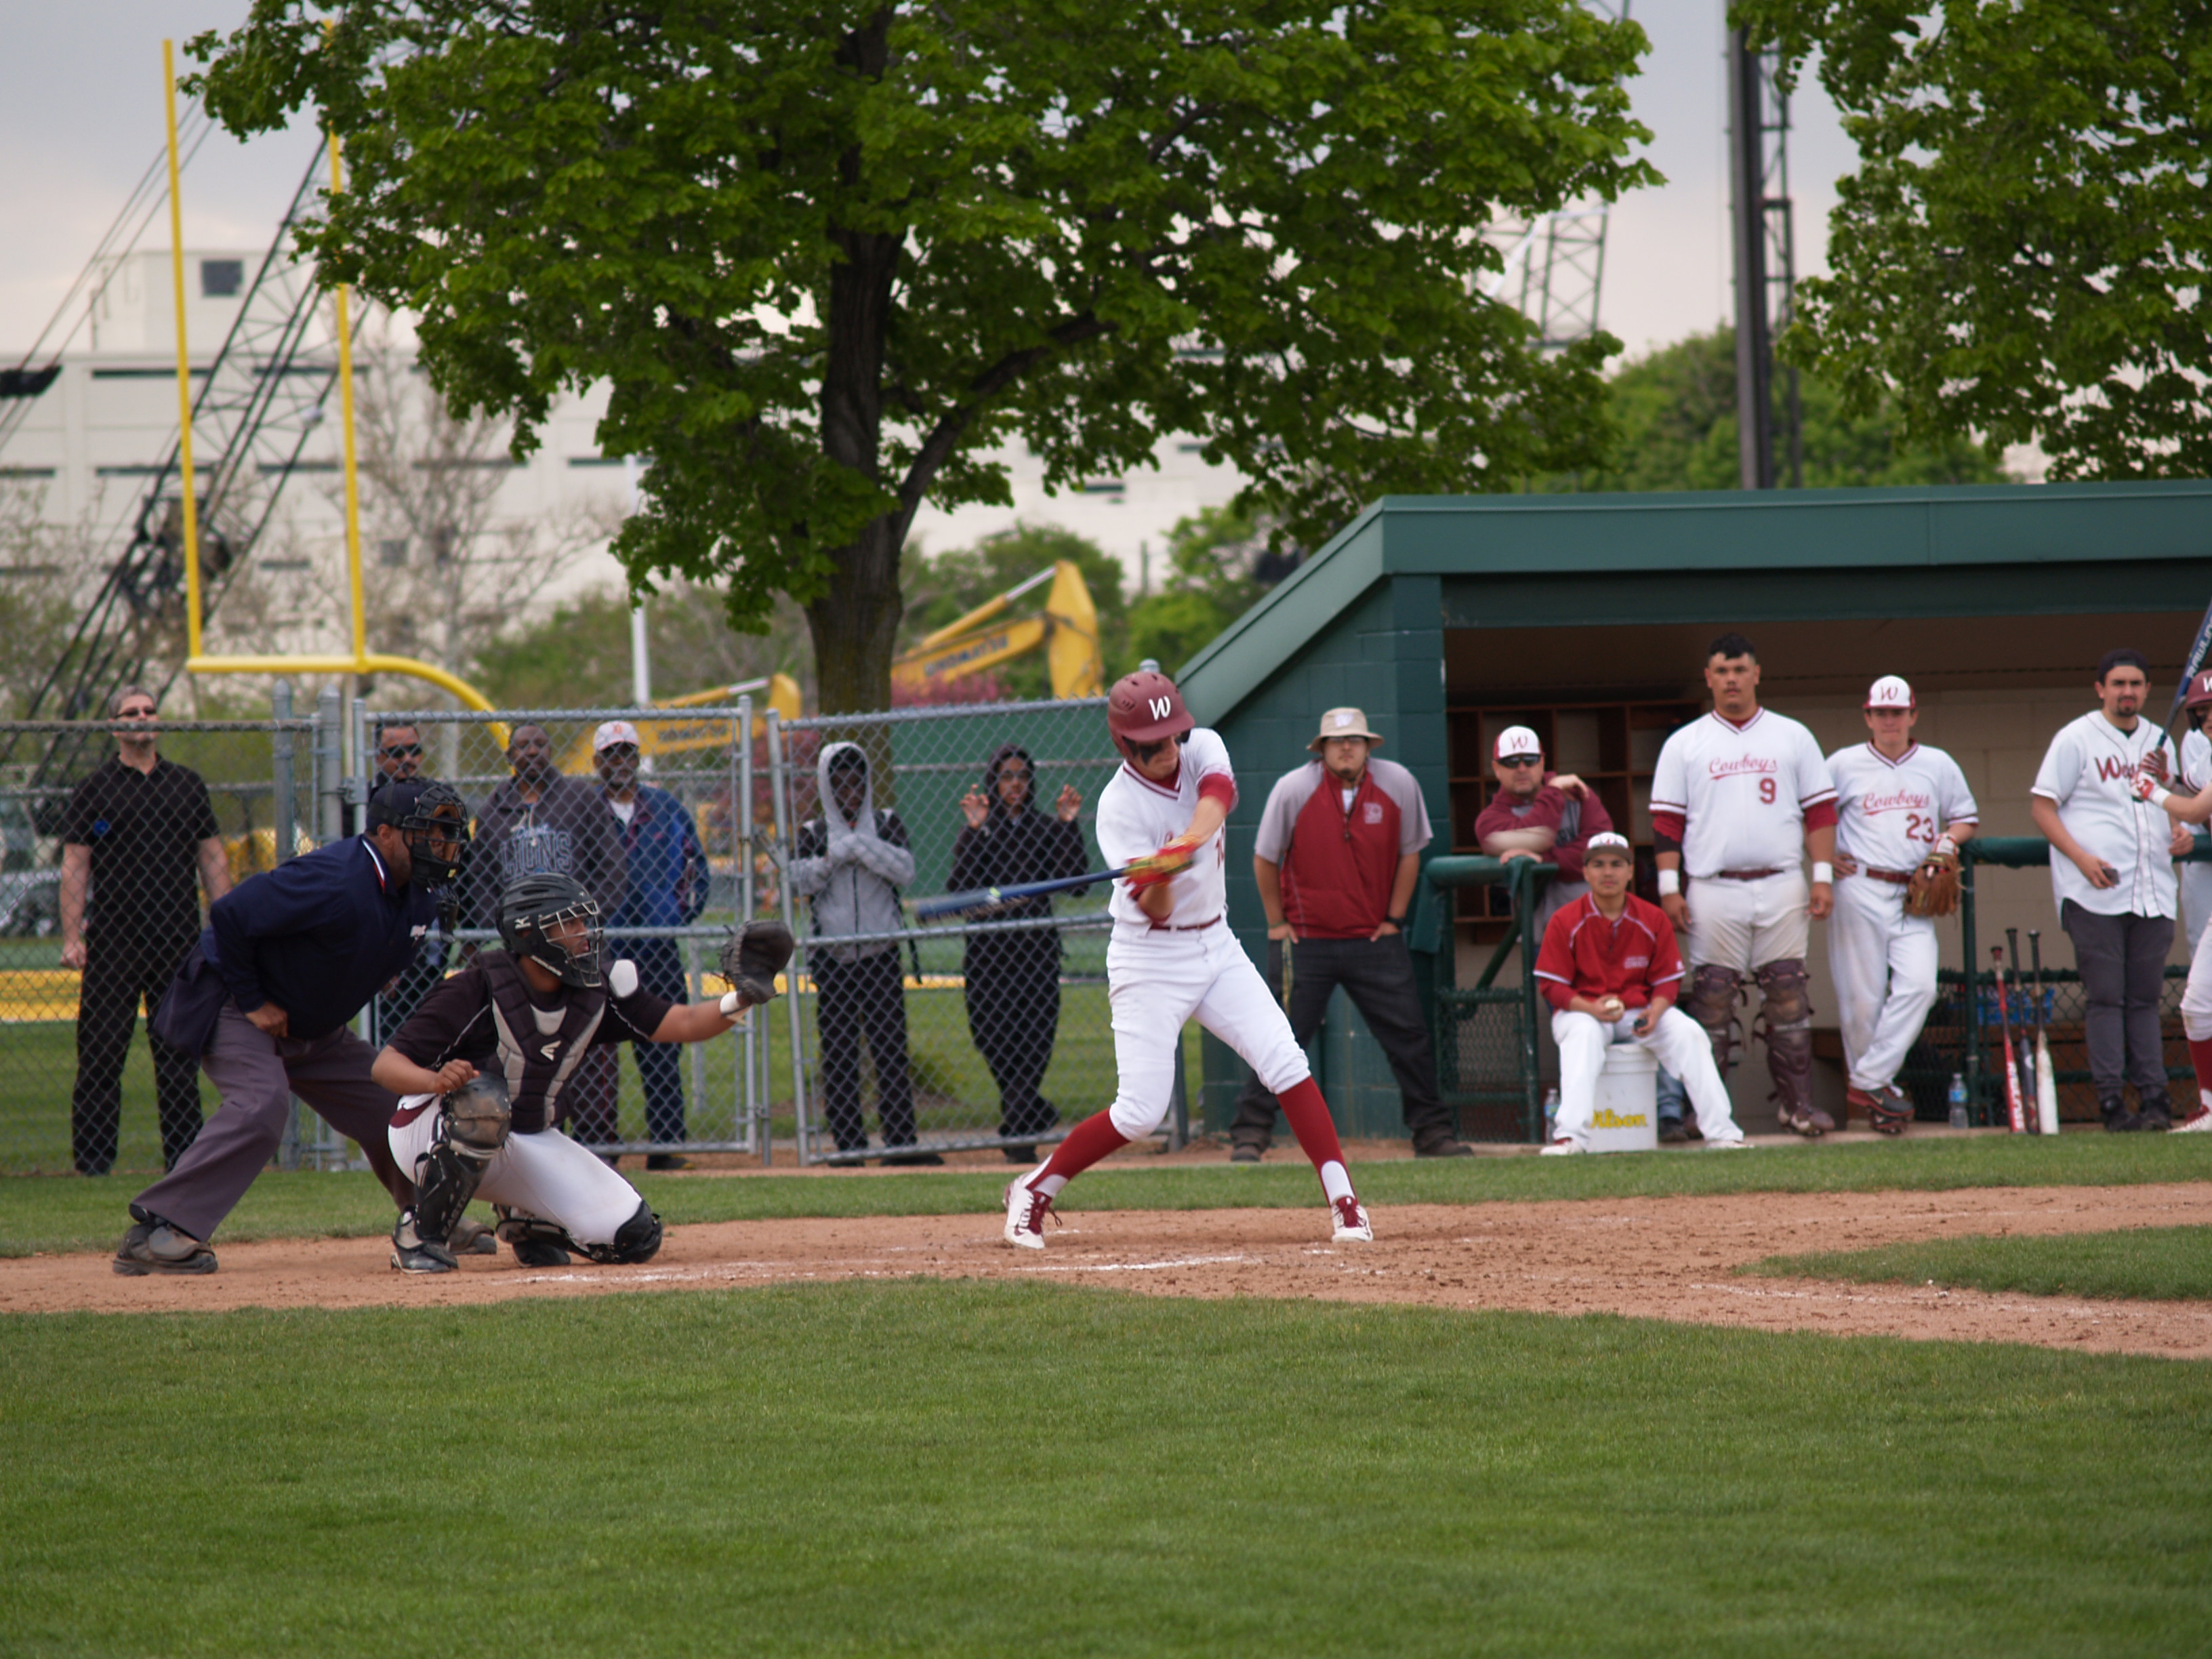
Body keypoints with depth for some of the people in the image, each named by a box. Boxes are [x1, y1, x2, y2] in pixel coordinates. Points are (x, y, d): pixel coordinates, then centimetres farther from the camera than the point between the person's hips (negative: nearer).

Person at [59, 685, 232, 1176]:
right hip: (113, 945, -3)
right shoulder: (94, 789, 3)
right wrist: (71, 937, -8)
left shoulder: (188, 785, 13)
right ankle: (93, 1163, 0)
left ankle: (184, 1158, 8)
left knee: (179, 1058, 4)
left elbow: (212, 860, 16)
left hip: (179, 944, 3)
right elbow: (74, 868, 1)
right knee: (101, 1058, -4)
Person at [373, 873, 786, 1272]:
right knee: (484, 1100, -42)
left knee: (632, 1236, -9)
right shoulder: (480, 988, -21)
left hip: (531, 1143, 5)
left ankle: (524, 1221, 19)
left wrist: (739, 1000, -26)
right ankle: (420, 1235, -22)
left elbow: (682, 1023, -6)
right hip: (430, 1132, -5)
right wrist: (437, 1080, -45)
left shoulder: (596, 995, -4)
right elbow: (387, 1065, -23)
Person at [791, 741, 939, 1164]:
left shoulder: (886, 824, 9)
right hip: (832, 956, 0)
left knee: (891, 1049, -4)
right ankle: (848, 1142, 3)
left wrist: (860, 847, -13)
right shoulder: (813, 833, 8)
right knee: (838, 1053, -1)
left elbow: (904, 871, -6)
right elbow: (800, 881, -5)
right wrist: (833, 857, -18)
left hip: (881, 953, 0)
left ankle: (900, 1141, -5)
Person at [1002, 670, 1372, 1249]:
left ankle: (1343, 1202, -9)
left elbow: (1217, 795, -28)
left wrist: (1189, 843, -46)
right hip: (1150, 958, -5)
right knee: (1141, 1111, -8)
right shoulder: (1120, 806, -18)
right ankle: (1034, 1191, 10)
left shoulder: (1203, 748, -4)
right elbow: (1154, 910, -23)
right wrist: (1159, 878, -45)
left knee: (1285, 1063, -9)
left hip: (1216, 945, 5)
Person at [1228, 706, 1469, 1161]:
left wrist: (1393, 920, 4)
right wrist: (1277, 924, 0)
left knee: (1408, 1036, 1)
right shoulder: (1293, 790, -10)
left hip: (1374, 939, 2)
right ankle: (1250, 1135, 2)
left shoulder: (1398, 785, -5)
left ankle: (1432, 1132, 12)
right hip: (1305, 940, -2)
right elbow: (1265, 860, 1)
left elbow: (1409, 854, 6)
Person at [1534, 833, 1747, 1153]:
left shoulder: (1653, 920, 2)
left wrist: (1654, 1013, -19)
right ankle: (1571, 1136, -47)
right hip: (1581, 1010, -3)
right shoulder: (1564, 922, -6)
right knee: (1583, 1035, -37)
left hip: (1641, 1010, 3)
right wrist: (1592, 1008, -25)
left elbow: (1668, 981, 3)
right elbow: (1551, 985, -7)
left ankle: (1721, 1132, -23)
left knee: (1689, 1033, -22)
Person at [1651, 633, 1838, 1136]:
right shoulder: (1685, 745, 8)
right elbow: (1666, 820, 5)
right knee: (1711, 996, -3)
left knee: (1788, 994, -1)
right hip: (1714, 890, -1)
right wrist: (1669, 887, -5)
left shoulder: (1793, 737, 11)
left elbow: (1820, 810, 9)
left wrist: (1823, 876, 0)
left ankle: (1797, 1102, 3)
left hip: (1781, 887, 1)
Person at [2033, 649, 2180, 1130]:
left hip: (2153, 892, 5)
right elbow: (2042, 805, -3)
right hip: (2095, 893, -5)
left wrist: (2179, 833, 4)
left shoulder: (2157, 741, 17)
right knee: (2104, 997, -6)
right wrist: (2082, 857, -15)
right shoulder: (2076, 738, 0)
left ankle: (2153, 1098, 2)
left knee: (2145, 998, 4)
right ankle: (2111, 1100, -6)